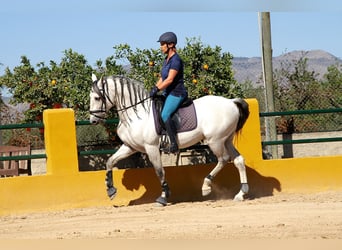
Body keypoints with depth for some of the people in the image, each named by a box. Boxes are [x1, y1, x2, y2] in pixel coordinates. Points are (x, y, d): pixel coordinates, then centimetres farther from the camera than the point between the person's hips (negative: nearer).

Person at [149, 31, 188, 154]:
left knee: (165, 114, -26)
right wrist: (154, 89, 6)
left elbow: (170, 79, -21)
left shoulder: (176, 60, -15)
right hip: (168, 93, 11)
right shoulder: (167, 59, 15)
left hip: (177, 93, -11)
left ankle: (174, 143, -27)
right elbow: (162, 78, 18)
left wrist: (156, 89, -20)